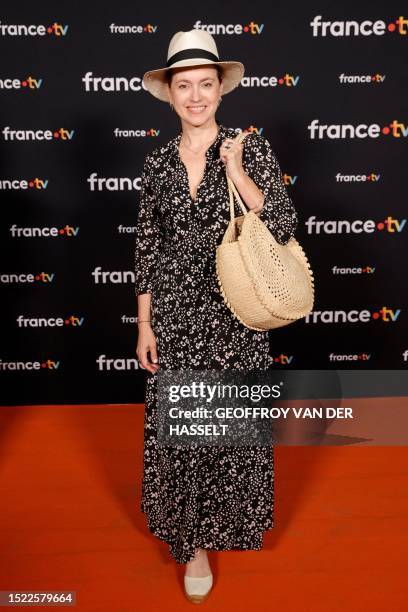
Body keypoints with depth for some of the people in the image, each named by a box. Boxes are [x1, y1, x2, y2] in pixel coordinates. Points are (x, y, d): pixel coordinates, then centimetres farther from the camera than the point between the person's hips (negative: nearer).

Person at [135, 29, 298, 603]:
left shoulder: (251, 147, -2)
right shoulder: (158, 161, 4)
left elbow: (284, 227, -8)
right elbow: (146, 246, 5)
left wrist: (238, 174, -17)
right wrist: (144, 323, 3)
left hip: (234, 313, -1)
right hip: (174, 311, 2)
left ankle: (233, 522, 38)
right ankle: (194, 540, 26)